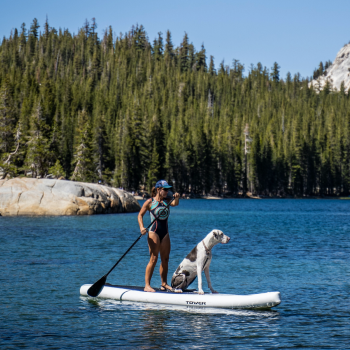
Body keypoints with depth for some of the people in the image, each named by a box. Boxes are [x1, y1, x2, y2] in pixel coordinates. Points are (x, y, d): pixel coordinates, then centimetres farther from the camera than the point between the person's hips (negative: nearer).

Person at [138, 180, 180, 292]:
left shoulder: (166, 201, 9)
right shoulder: (150, 202, -4)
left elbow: (175, 204, -9)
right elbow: (140, 215, -2)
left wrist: (176, 198, -30)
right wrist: (141, 227, -16)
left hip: (165, 232, 6)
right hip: (154, 232, -6)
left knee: (165, 259, 8)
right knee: (153, 259, -10)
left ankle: (164, 284, 16)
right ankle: (147, 285, -7)